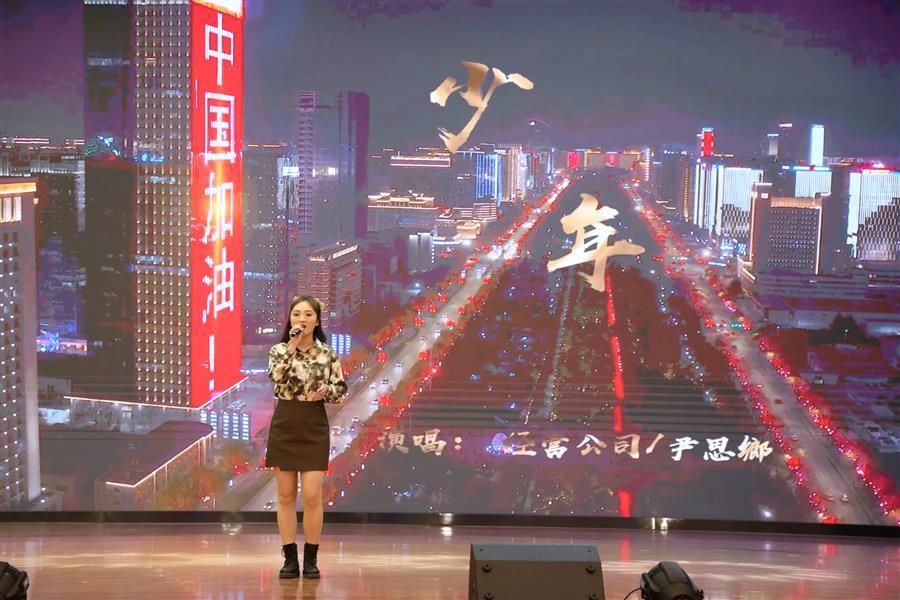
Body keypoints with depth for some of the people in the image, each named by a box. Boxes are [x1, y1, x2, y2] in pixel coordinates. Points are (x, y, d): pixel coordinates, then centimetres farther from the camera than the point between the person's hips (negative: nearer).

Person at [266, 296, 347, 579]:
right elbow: (276, 376, -19)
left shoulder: (327, 353, 2)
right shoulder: (279, 350, 1)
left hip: (314, 427, -1)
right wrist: (292, 344, -22)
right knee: (286, 495, 4)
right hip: (284, 426, 1)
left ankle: (311, 559, 9)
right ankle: (290, 558, 11)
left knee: (312, 496, -4)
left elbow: (341, 389, 7)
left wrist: (327, 391, -14)